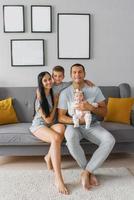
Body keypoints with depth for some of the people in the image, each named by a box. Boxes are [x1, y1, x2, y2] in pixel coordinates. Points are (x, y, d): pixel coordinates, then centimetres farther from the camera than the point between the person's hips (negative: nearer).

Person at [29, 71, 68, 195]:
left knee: (61, 127, -34)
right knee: (56, 138, -37)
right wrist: (55, 104, -6)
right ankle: (58, 179, -37)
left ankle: (49, 157, -13)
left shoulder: (53, 93, 4)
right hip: (39, 125, -5)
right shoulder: (39, 99, -12)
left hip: (52, 124, 5)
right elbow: (48, 120, -12)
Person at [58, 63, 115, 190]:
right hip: (74, 126, -1)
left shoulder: (94, 90, -2)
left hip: (92, 125, 2)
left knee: (110, 140, -25)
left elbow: (104, 112, -2)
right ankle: (89, 172, -11)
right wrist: (78, 120, -23)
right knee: (70, 139, -36)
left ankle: (86, 172, -13)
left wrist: (90, 108, -22)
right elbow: (61, 117, -7)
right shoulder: (65, 93, -6)